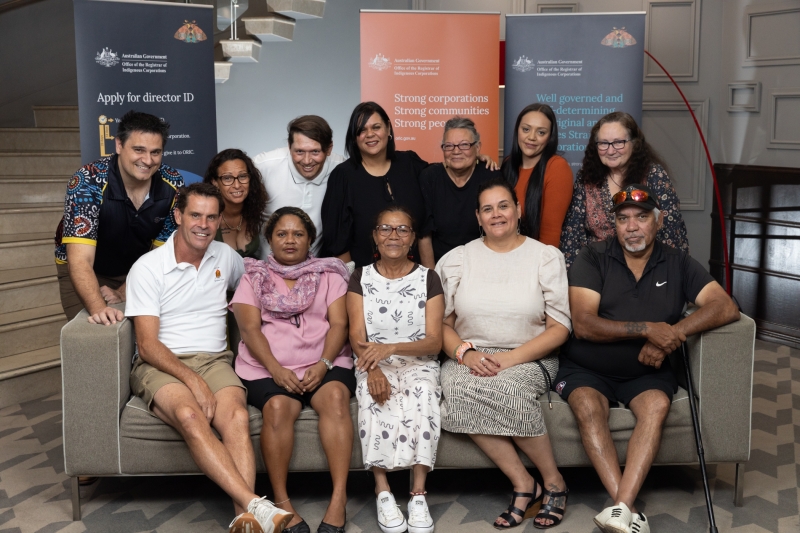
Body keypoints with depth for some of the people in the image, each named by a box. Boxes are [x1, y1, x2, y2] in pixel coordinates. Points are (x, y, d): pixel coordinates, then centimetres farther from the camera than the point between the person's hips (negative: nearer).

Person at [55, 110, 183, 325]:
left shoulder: (173, 185, -20)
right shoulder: (88, 182, -31)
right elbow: (81, 260, -37)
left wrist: (124, 292, -16)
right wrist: (99, 308, -53)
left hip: (138, 269, 3)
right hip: (89, 272, -3)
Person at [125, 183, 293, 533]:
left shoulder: (226, 257, 13)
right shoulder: (148, 267, 0)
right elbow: (148, 345, -7)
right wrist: (193, 380, -20)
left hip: (214, 360, 3)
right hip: (161, 364, -3)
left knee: (237, 417, -32)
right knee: (191, 416, -37)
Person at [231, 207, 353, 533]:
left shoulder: (329, 274, 18)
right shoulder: (254, 277, 16)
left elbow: (339, 324, 5)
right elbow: (249, 329, 2)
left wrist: (323, 364, -14)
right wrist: (276, 369, -15)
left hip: (324, 362, 1)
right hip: (268, 367, 0)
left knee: (335, 396, -32)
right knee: (278, 406, -32)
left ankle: (339, 499, -32)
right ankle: (281, 502, -21)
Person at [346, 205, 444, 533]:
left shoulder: (428, 279, 5)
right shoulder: (361, 279, 8)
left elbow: (434, 342, -4)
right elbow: (357, 338, -2)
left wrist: (390, 347, -23)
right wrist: (373, 369, -24)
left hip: (418, 363, 0)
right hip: (373, 366, 0)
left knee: (423, 395, -33)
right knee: (374, 397, -33)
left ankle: (418, 493, -28)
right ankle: (382, 491, -27)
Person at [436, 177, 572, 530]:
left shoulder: (546, 257, 6)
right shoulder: (457, 259, 11)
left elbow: (559, 328, 0)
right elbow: (441, 322, 8)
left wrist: (512, 358, -14)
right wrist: (465, 353, -13)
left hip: (528, 359, -1)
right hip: (469, 358, 2)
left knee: (505, 387, -36)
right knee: (459, 390, -34)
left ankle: (554, 482, -14)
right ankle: (524, 485, -20)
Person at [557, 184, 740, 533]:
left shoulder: (677, 264, 5)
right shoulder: (592, 259, -3)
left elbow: (726, 307, -7)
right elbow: (583, 324, -14)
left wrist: (671, 335, -21)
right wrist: (647, 329, -23)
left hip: (646, 372, 2)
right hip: (587, 370, -1)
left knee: (657, 405, -30)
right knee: (587, 406, -31)